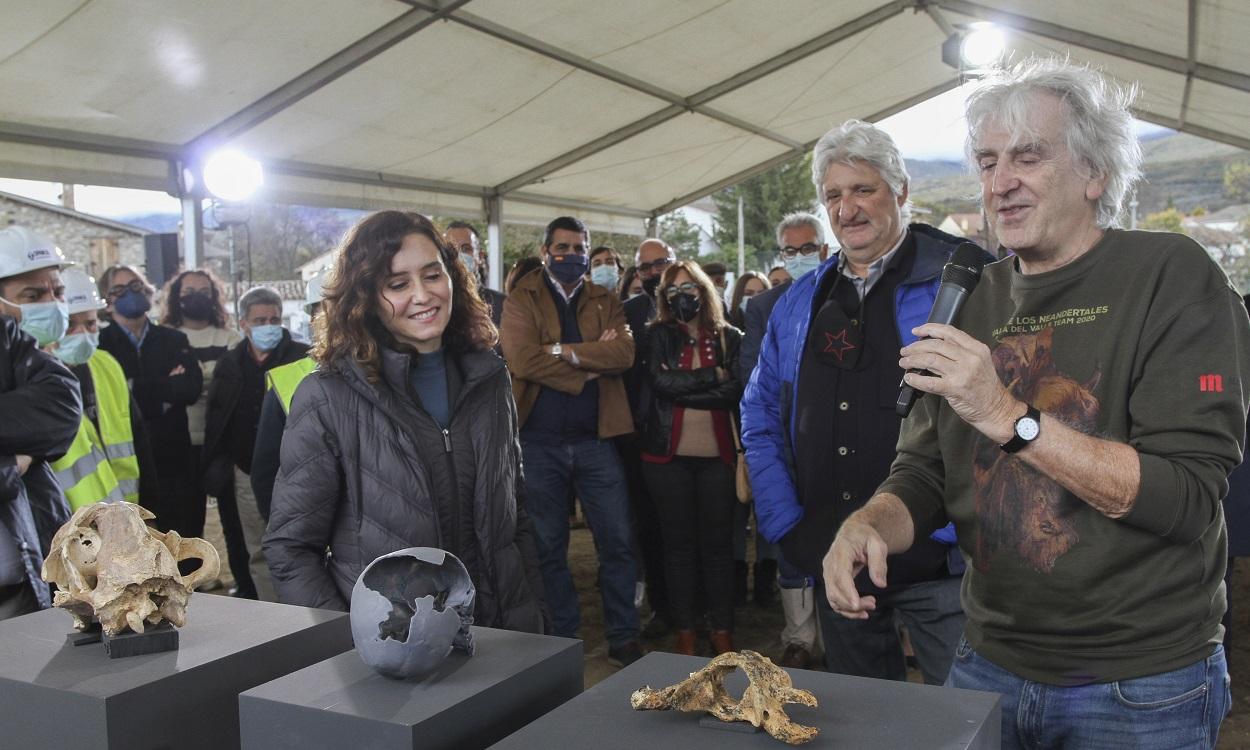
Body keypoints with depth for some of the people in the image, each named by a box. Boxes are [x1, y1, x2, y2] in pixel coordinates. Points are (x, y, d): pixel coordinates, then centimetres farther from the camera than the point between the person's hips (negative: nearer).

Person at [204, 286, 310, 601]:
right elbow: (216, 419, 14)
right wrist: (216, 467, 8)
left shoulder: (302, 359, -5)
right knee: (258, 553, 13)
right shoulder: (230, 364, 9)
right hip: (247, 474, 5)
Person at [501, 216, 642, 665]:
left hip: (595, 440, 2)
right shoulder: (520, 301, 3)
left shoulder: (605, 302, 10)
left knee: (617, 543, 5)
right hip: (539, 442, -2)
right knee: (549, 548, 9)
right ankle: (562, 641, 22)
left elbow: (624, 353, -8)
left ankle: (623, 640, 18)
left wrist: (562, 350, -16)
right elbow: (522, 359, -15)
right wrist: (590, 362, -12)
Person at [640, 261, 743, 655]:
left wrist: (681, 388, -11)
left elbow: (735, 390, -8)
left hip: (717, 455, 0)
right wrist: (712, 376, -7)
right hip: (668, 456, 0)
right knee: (679, 542, 7)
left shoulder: (729, 337, 5)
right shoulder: (658, 336, 6)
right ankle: (685, 629, 17)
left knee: (718, 543, 4)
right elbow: (659, 381, -10)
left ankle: (722, 630, 15)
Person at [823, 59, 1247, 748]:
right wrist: (870, 523, -17)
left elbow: (1187, 496, -20)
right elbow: (924, 471, 5)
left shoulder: (1171, 277, -11)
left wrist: (1007, 416, -27)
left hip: (1140, 690, -4)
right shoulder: (972, 301, 5)